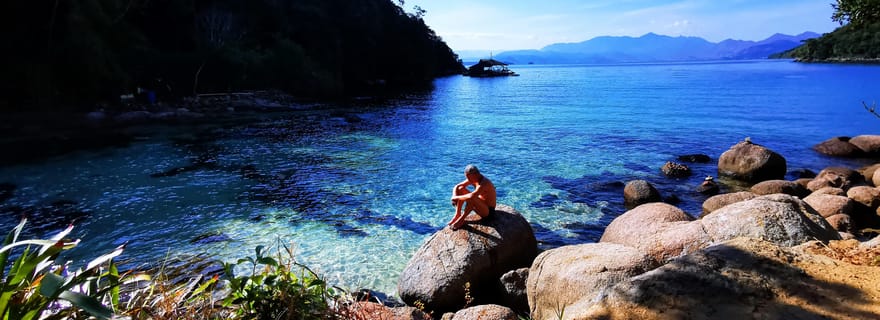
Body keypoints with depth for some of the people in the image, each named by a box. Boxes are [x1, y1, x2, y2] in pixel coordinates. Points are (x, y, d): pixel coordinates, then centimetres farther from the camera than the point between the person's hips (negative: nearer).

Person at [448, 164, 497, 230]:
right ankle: (457, 215, -4)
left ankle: (461, 220, -18)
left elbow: (471, 196, -45)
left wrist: (456, 197, -31)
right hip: (480, 204, 9)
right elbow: (456, 187, 1)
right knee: (460, 189, -2)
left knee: (471, 199, -37)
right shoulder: (472, 179, -5)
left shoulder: (484, 183, -31)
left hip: (488, 210, -9)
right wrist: (454, 197, -19)